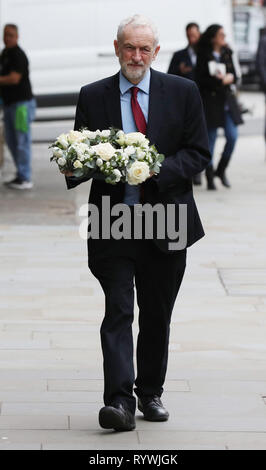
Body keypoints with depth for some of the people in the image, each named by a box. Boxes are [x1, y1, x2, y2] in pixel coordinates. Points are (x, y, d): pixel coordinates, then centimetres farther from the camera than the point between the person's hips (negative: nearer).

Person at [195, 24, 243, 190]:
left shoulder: (227, 54, 11)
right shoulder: (204, 56, -4)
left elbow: (235, 76, 14)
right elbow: (199, 80, -9)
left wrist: (230, 77, -8)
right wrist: (219, 80, -17)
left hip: (227, 100, 5)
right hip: (210, 100, -5)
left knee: (232, 136, -3)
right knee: (210, 139, -2)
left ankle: (221, 170, 17)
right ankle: (210, 178, 7)